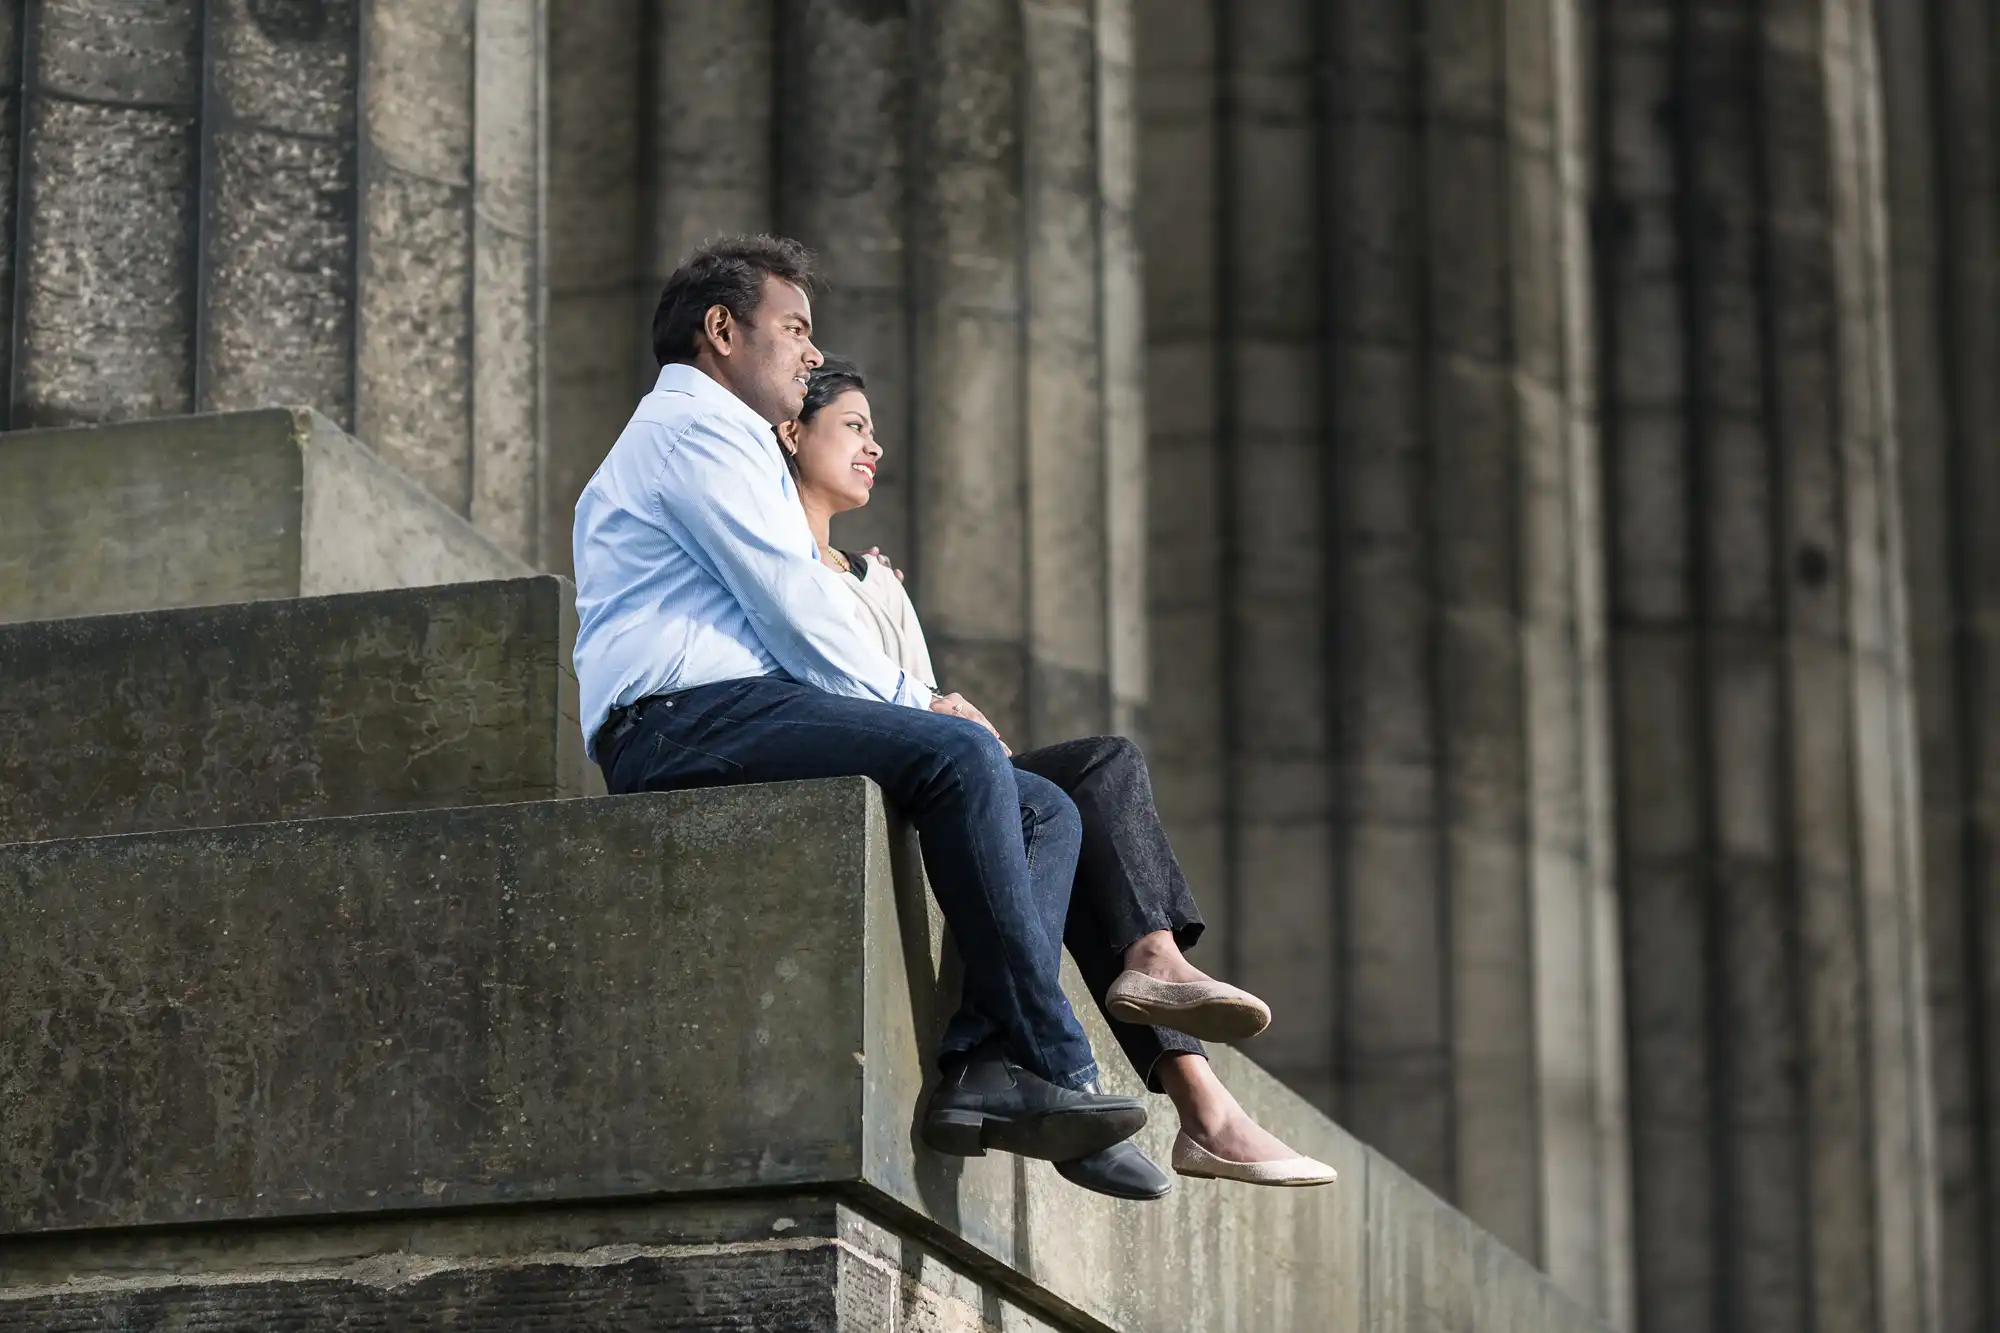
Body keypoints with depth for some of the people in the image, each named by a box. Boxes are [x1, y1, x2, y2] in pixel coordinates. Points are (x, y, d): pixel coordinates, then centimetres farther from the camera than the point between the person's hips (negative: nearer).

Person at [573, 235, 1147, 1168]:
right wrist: (912, 701, -1)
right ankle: (1046, 1070, -32)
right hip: (685, 719, -10)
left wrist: (916, 703, 14)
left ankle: (980, 1063, -23)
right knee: (961, 756, -30)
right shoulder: (691, 427, 1)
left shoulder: (718, 438, 35)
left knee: (1046, 812, -2)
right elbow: (788, 602, -10)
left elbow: (787, 616, 30)